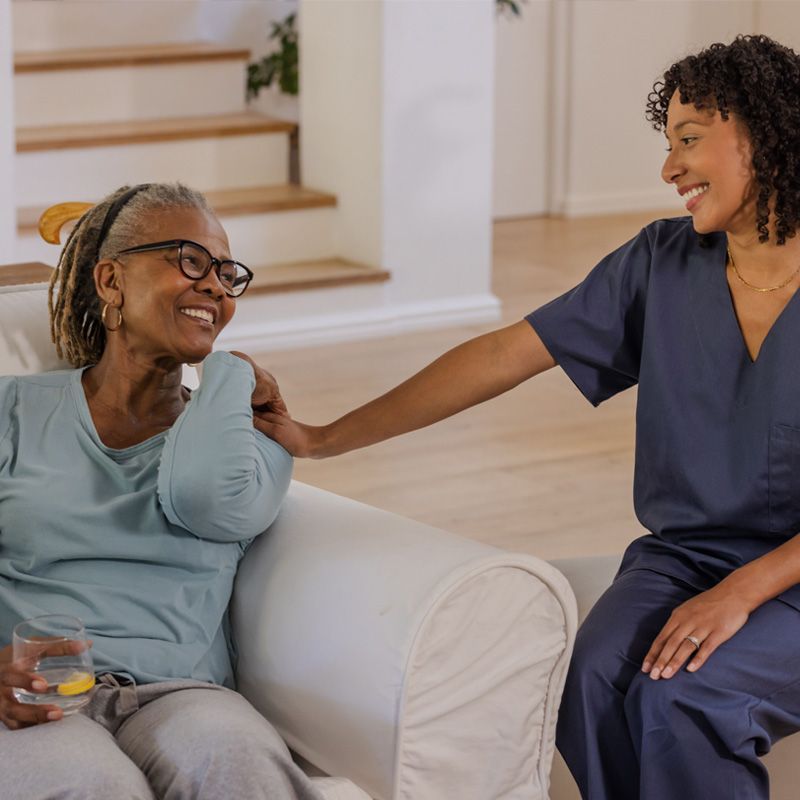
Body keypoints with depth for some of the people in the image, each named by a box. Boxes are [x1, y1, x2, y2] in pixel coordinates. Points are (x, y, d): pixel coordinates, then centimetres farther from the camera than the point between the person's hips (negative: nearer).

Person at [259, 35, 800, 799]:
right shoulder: (664, 262, 2)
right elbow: (502, 356, 2)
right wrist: (323, 439, 1)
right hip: (683, 555, 3)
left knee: (680, 698, -30)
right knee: (595, 681, -27)